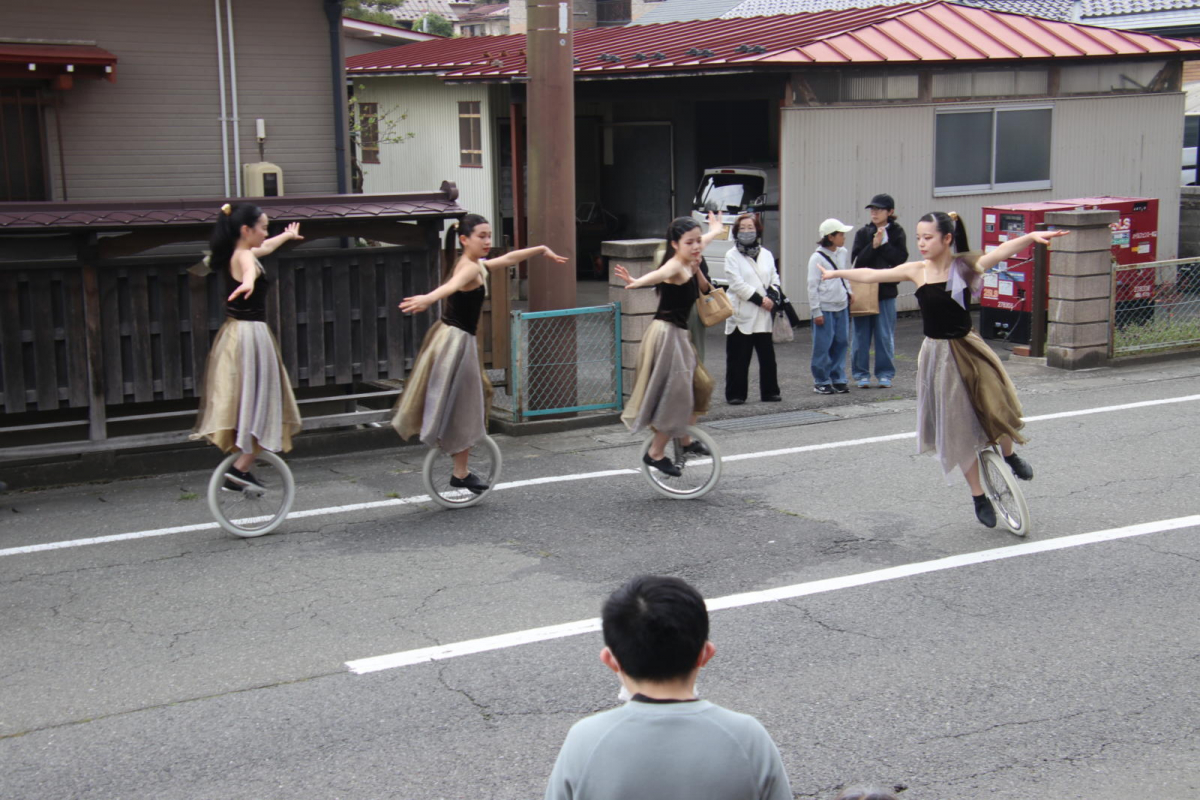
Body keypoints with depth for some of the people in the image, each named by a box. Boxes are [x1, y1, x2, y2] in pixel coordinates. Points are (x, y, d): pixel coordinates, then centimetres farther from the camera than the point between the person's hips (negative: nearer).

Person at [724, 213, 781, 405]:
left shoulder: (766, 254, 13)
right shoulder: (732, 256, -1)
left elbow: (775, 278, 13)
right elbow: (737, 284, -10)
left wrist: (773, 295, -8)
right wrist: (760, 299, -14)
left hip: (764, 315, 4)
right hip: (741, 315, -4)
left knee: (768, 356, 4)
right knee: (738, 358, -1)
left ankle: (769, 392, 15)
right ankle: (735, 394, 7)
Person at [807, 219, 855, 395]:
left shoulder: (843, 253, 8)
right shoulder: (817, 258, -10)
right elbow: (812, 286, -9)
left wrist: (848, 293, 11)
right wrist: (816, 311, -11)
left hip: (841, 307, 6)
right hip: (824, 308, -6)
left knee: (841, 343, 7)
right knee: (823, 346, -2)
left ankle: (838, 379, 16)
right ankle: (821, 381, 8)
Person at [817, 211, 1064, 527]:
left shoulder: (965, 266, -9)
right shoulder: (917, 271, -2)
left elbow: (1001, 252, -27)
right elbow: (871, 275, 10)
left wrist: (1030, 237, -44)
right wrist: (837, 273, 20)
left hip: (968, 348, -2)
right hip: (937, 354, 2)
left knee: (996, 405, -17)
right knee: (957, 426, 5)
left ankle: (1010, 455, 18)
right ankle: (979, 497, 19)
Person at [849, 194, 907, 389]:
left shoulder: (896, 233, 3)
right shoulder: (863, 233, 5)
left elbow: (900, 259, -9)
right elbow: (856, 260, -5)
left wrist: (884, 243, -12)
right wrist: (873, 246, -15)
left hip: (886, 290, -1)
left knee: (885, 335, 2)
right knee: (861, 335, 2)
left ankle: (885, 373, 11)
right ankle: (861, 374, 10)